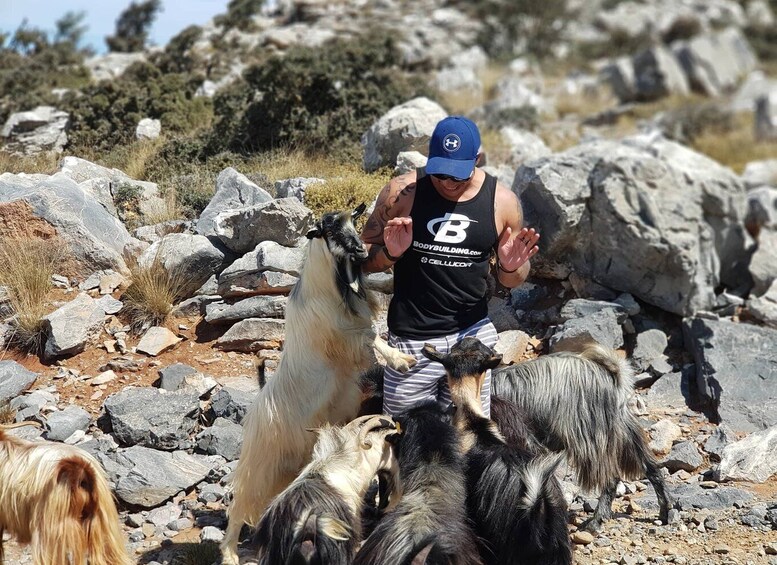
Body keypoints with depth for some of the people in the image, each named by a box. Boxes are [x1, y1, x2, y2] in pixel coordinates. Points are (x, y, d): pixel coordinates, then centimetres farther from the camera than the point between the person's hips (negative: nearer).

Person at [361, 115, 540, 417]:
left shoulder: (502, 201, -1)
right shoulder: (402, 192, -7)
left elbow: (512, 281, 11)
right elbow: (363, 258, 1)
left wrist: (510, 267, -12)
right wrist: (390, 253, -20)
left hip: (473, 335, 2)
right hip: (412, 339, -1)